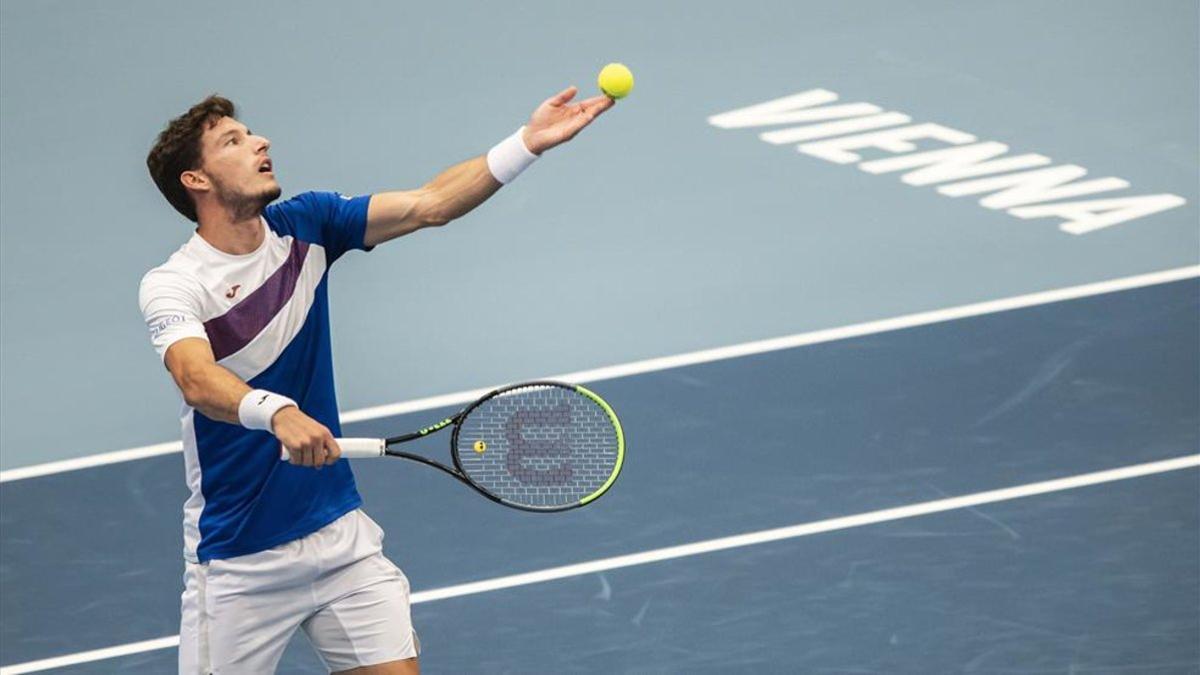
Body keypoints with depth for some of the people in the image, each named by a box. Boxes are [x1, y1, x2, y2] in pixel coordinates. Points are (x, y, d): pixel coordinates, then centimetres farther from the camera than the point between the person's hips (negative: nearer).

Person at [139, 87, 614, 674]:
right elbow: (197, 381, -33)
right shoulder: (171, 286, -15)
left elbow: (427, 205, -4)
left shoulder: (303, 226, 1)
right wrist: (276, 412, -53)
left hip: (339, 533, 5)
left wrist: (527, 143, -15)